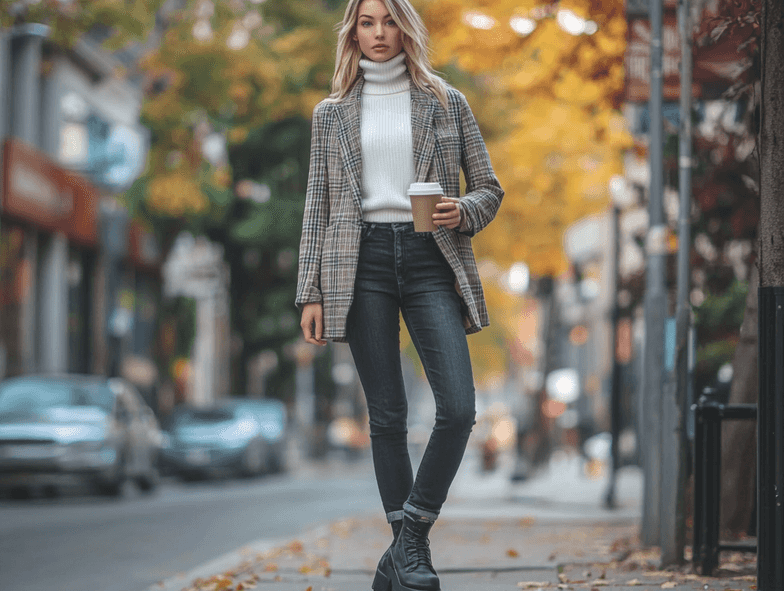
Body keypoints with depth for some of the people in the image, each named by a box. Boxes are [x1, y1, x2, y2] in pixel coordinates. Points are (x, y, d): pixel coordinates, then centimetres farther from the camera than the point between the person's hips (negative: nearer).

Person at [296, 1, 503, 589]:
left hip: (430, 259, 0)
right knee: (387, 413, 1)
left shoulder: (446, 103, 11)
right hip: (363, 260, 0)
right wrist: (311, 293, 3)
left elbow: (489, 188, 13)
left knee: (459, 408, -14)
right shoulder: (332, 113, 12)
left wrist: (463, 211, -10)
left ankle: (410, 535, -1)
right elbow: (318, 207, 11)